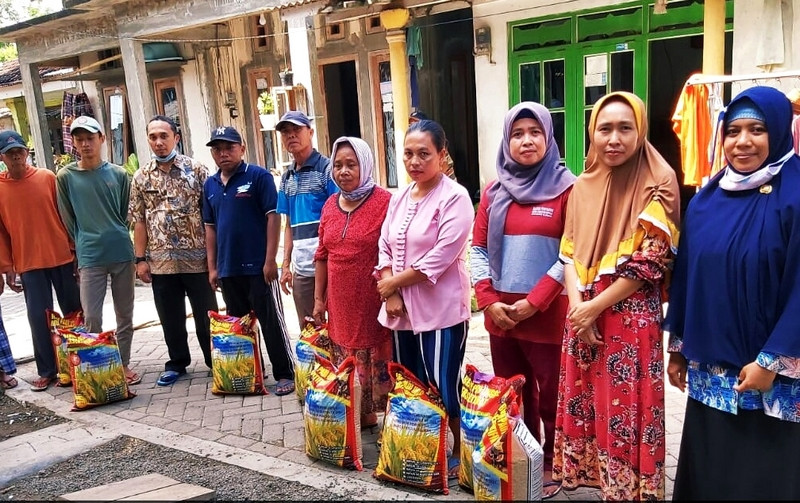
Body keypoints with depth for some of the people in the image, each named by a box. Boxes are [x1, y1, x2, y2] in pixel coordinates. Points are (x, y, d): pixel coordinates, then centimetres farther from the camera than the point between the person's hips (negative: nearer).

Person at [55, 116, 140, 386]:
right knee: (91, 318, -4)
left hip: (122, 253, 2)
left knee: (125, 315, 9)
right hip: (90, 258, -2)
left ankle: (123, 364, 23)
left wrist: (116, 238, 11)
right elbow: (68, 220, 5)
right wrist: (84, 245, 6)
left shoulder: (118, 174, 3)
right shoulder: (65, 177, 0)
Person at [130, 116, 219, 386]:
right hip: (161, 262, 3)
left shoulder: (197, 169, -2)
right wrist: (140, 259, 3)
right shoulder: (141, 177, 6)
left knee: (206, 314, 7)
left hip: (197, 258, -2)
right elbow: (139, 221, 8)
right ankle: (177, 362, 28)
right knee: (170, 317, 12)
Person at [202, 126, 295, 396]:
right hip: (228, 269, 6)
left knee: (271, 322, 0)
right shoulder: (210, 185, 11)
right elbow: (210, 227, 15)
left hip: (258, 266, -6)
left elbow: (273, 217, -11)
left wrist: (270, 260, -16)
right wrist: (212, 267, 10)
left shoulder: (259, 176, -6)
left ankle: (285, 374, 10)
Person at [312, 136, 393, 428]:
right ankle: (362, 416, 30)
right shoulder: (330, 205, 9)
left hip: (374, 302, -6)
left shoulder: (384, 202, -10)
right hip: (341, 303, 6)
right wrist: (319, 298, 13)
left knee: (379, 361, 3)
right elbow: (323, 255, 14)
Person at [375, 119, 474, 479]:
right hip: (403, 309, 7)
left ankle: (457, 453, 19)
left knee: (444, 386, 0)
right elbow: (384, 248, 9)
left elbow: (440, 257, -19)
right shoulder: (399, 198, 11)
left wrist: (393, 282, -11)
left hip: (441, 310, -7)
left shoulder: (455, 198, -11)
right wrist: (391, 295, -5)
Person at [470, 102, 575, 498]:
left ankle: (552, 467, 25)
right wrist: (488, 301, -5)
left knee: (551, 398, 5)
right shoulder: (494, 192, 9)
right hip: (499, 315, 5)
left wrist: (533, 302, -14)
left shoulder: (566, 188, -5)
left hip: (548, 316, -4)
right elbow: (478, 249, 8)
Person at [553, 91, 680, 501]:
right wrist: (577, 301, -8)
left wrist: (595, 307, -13)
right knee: (584, 405, 12)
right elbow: (569, 252, 8)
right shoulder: (583, 186, 8)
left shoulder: (657, 184, -7)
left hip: (631, 317, -5)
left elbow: (650, 261, -12)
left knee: (625, 412, 2)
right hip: (583, 315, 5)